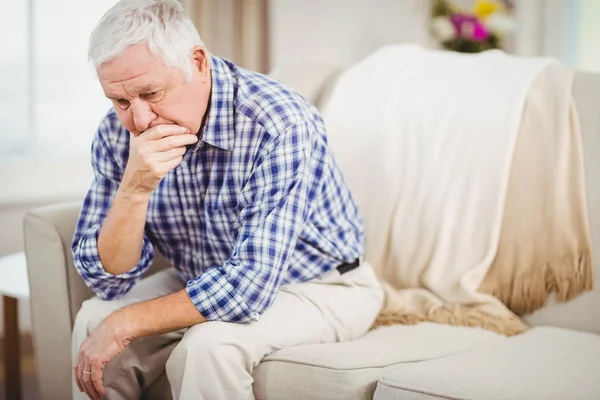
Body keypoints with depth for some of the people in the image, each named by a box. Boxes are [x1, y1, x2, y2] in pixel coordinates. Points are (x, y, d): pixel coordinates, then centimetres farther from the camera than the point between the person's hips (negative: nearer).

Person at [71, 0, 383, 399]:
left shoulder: (278, 126, -32)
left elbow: (249, 285, -34)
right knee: (94, 321, -14)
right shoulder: (118, 133, -13)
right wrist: (134, 190, -31)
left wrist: (125, 324, -27)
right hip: (202, 281, 5)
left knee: (207, 347, -30)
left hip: (319, 287, -5)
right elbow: (107, 278, -14)